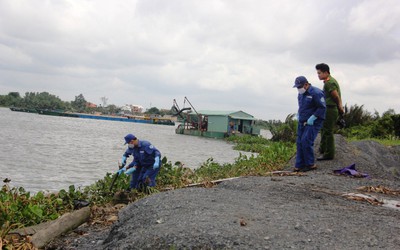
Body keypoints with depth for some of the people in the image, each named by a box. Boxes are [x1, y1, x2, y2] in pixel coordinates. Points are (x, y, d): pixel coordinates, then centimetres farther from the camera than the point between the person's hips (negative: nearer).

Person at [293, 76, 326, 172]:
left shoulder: (316, 93, -15)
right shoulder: (301, 93, 12)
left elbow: (322, 108, -17)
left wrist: (312, 118, -19)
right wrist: (298, 115, 13)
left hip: (313, 122, -8)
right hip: (302, 122, 9)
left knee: (306, 141, -16)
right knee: (299, 142, 3)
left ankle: (310, 164, -2)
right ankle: (299, 166, 8)